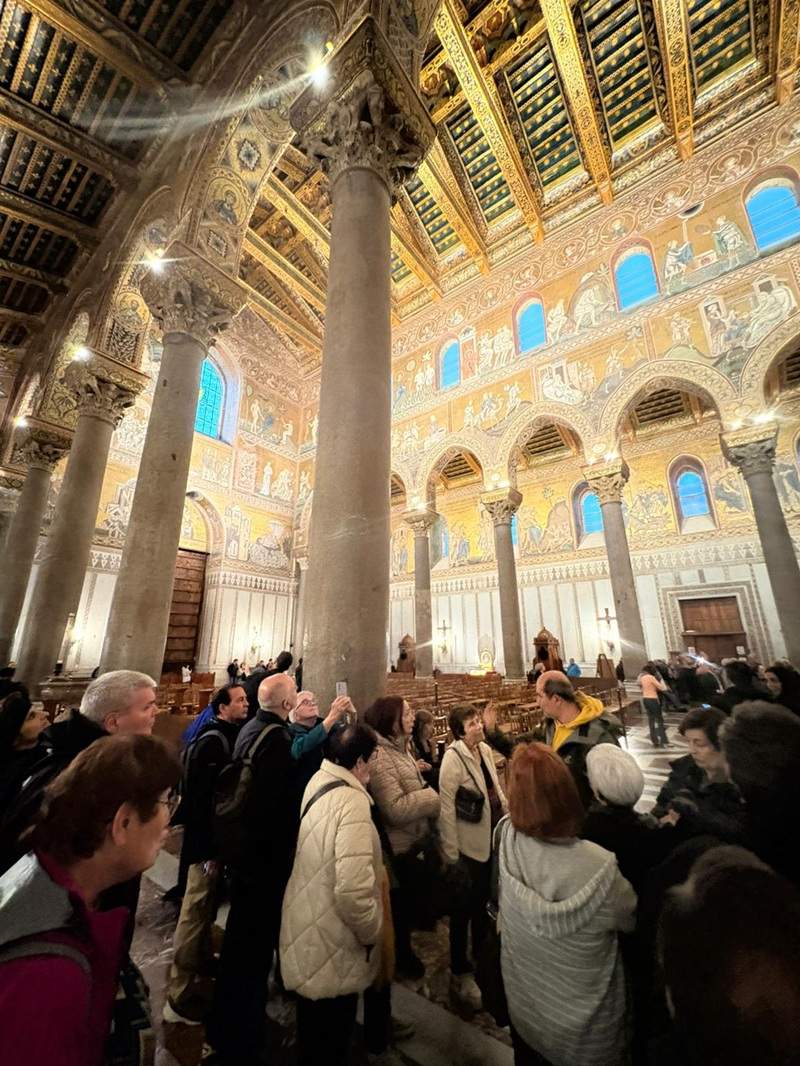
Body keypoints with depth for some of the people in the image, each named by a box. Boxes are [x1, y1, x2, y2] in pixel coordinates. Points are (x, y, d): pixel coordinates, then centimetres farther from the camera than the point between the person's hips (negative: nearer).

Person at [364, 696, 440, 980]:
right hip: (396, 848, -9)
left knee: (407, 901, 28)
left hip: (410, 842, 9)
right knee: (398, 905, 16)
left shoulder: (399, 748, 1)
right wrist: (432, 798, -24)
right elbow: (395, 809, -34)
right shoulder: (380, 756, -31)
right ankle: (400, 957, 41)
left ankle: (403, 952, 51)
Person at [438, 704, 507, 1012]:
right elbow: (445, 805, -21)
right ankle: (460, 974, 32)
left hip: (493, 834, 6)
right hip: (470, 841, -6)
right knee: (466, 905, 10)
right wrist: (450, 851, -18)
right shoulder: (454, 756, -24)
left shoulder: (485, 749, -2)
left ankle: (481, 955, 46)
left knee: (483, 897, 23)